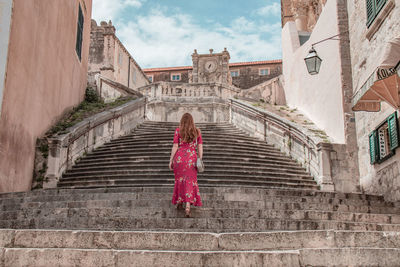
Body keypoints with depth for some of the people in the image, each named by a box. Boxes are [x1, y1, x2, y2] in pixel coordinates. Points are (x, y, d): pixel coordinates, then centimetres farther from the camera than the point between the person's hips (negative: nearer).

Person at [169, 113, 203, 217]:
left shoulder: (178, 130, 0)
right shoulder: (197, 131, 5)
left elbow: (175, 147, -3)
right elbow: (200, 147, 2)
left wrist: (171, 161, 3)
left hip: (179, 158, 0)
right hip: (192, 159, 0)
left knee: (179, 179, 19)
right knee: (190, 181, 4)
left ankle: (179, 201, 32)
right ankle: (188, 206, -9)